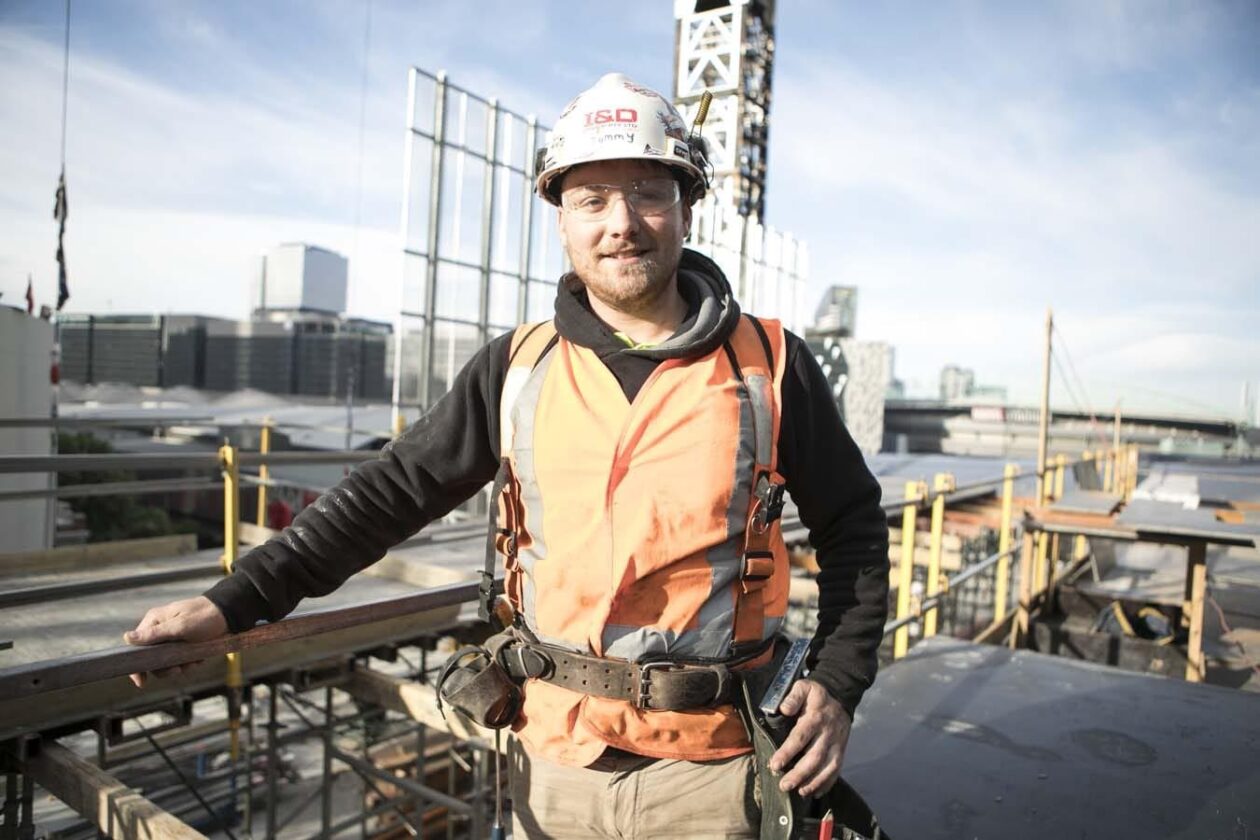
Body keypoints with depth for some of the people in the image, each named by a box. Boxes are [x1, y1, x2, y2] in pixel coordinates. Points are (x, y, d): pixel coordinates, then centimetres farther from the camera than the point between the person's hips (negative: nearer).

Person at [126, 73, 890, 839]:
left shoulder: (769, 364, -7)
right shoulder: (517, 370, -2)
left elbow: (853, 525, 2)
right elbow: (392, 492, 0)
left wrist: (837, 685, -5)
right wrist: (237, 601, -6)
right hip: (556, 757, 2)